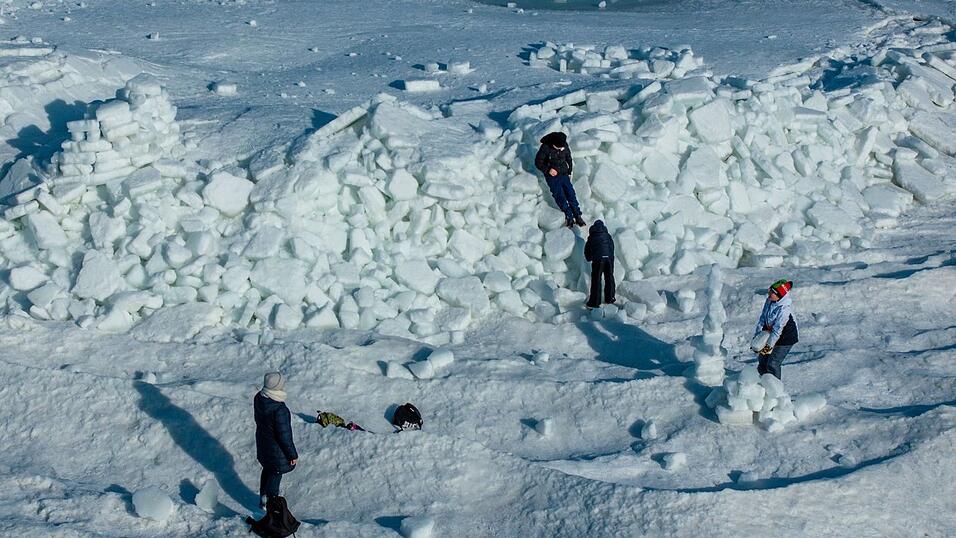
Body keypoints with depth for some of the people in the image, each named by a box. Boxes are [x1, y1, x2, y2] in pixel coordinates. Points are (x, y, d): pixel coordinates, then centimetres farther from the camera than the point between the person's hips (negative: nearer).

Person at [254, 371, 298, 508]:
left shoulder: (259, 398, -13)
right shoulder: (279, 410, -37)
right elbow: (284, 436, -27)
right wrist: (293, 454, -14)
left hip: (262, 442, 8)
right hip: (277, 449, -8)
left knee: (267, 469, 28)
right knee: (276, 474, 14)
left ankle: (263, 499, 46)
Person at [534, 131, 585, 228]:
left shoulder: (565, 145, -3)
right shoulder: (545, 148, -16)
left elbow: (568, 158, 14)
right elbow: (538, 162, -8)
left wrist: (569, 172, 10)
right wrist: (548, 169, -21)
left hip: (564, 174, 4)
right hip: (552, 176, -4)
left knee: (571, 194, -11)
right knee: (560, 196, -19)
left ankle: (577, 216, -11)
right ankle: (569, 217, -22)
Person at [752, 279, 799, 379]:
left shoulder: (785, 309, -32)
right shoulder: (769, 301, -9)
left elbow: (777, 330, -28)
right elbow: (762, 318, -1)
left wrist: (769, 345, -24)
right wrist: (757, 335, -5)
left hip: (785, 338, -8)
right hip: (769, 333, 8)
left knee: (773, 364, -8)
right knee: (762, 361, 13)